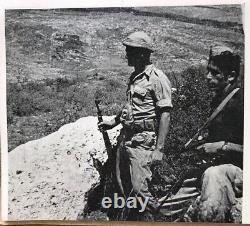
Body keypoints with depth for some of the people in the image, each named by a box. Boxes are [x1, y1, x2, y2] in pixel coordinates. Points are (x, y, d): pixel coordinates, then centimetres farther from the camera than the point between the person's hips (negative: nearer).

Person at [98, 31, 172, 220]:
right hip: (125, 138, 9)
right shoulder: (134, 77, 14)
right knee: (124, 186, 16)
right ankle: (131, 217, 37)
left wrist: (159, 149, -20)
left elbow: (165, 114, -16)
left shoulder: (157, 78, -12)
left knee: (138, 189, -7)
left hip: (143, 141, -8)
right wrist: (113, 122, 27)